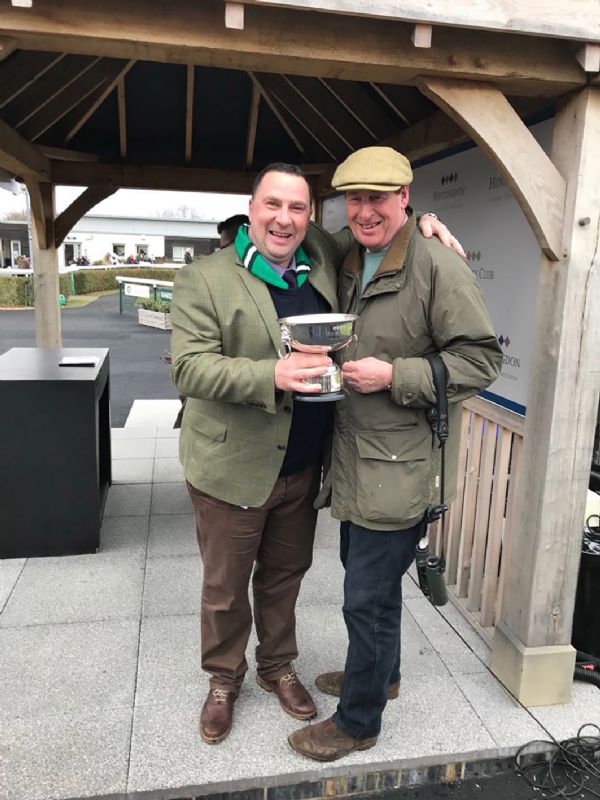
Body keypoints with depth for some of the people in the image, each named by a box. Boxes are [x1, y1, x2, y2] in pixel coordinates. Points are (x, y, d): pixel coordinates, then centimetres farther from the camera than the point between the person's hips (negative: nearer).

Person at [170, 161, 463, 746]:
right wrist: (272, 375, -33)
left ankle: (276, 666, 47)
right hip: (233, 469, -3)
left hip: (304, 468, 4)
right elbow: (189, 367, -19)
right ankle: (223, 680, 41)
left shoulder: (324, 257, 3)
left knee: (284, 576, 22)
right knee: (225, 587, 15)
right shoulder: (204, 279, -10)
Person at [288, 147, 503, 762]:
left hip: (398, 469, -8)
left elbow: (481, 359, -15)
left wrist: (392, 376, -22)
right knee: (370, 578, 24)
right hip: (354, 459, 8)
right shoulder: (347, 264, 9)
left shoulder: (438, 267, -15)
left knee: (368, 597, 4)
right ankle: (380, 674, 48)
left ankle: (358, 721, 28)